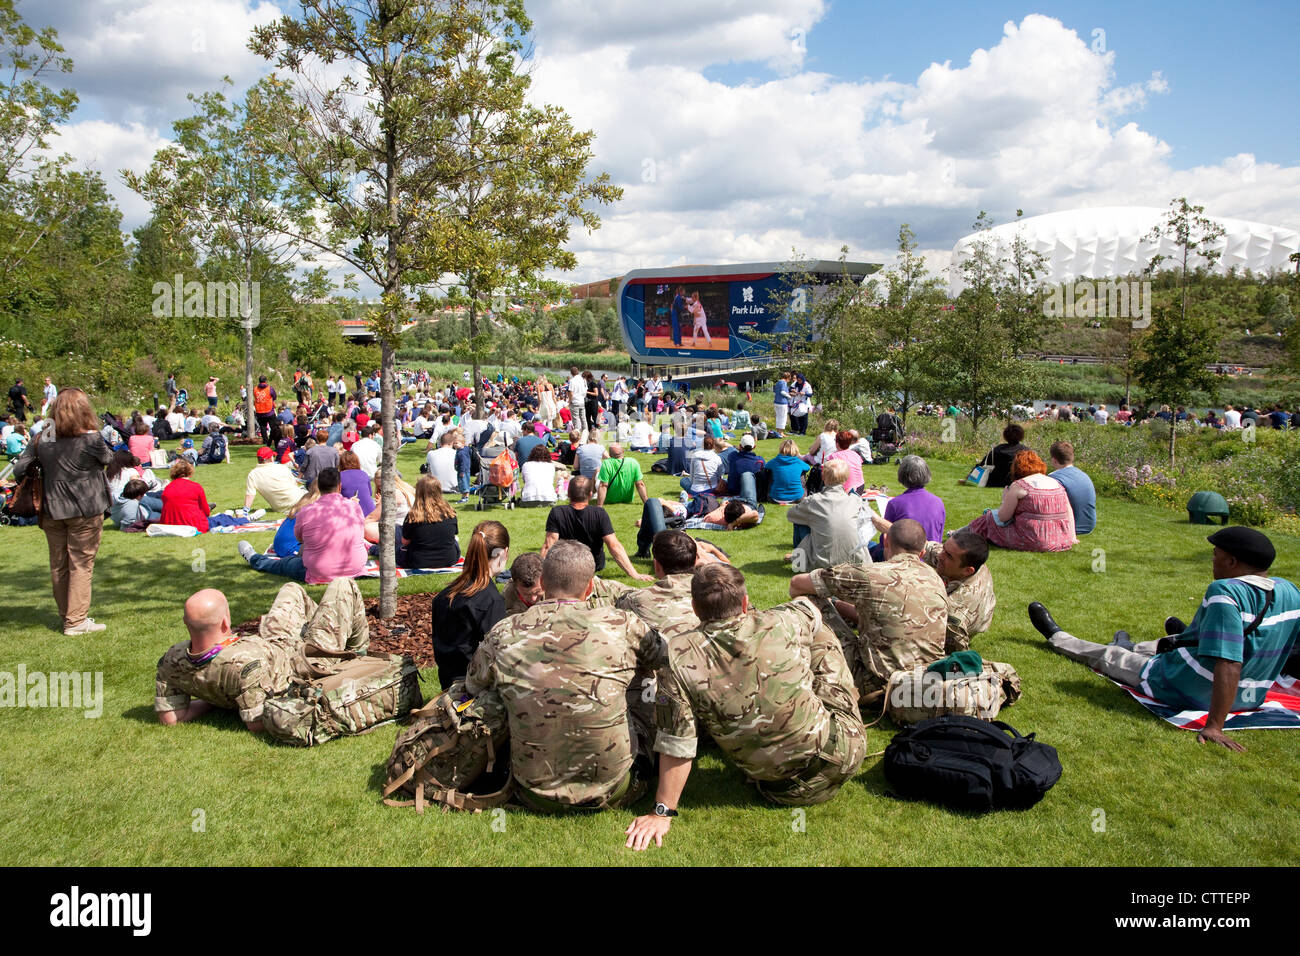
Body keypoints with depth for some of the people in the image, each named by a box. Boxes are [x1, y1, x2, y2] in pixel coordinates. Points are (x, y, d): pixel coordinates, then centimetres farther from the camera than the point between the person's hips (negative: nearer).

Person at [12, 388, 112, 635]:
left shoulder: (41, 439, -1)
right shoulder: (90, 439, -13)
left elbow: (19, 469, 2)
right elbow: (108, 459, 5)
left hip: (52, 510, 4)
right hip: (84, 510, -4)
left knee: (58, 565, 15)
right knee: (81, 565, 4)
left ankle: (65, 616, 27)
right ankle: (76, 621, 5)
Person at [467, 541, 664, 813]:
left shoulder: (503, 635, -10)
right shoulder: (621, 625, -14)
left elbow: (473, 685, 11)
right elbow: (659, 658, 10)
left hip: (536, 796, 1)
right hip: (611, 792, -1)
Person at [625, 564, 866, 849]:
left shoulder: (679, 657, -20)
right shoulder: (782, 624, -16)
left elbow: (676, 745, -17)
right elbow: (810, 608, 11)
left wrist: (662, 812, -4)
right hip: (843, 754, 1)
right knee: (821, 634, 19)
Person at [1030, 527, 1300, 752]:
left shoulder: (1225, 592, -29)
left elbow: (1228, 664, -35)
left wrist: (1214, 726, -35)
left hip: (1186, 692, -7)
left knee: (1108, 654, 20)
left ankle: (1057, 638, 47)